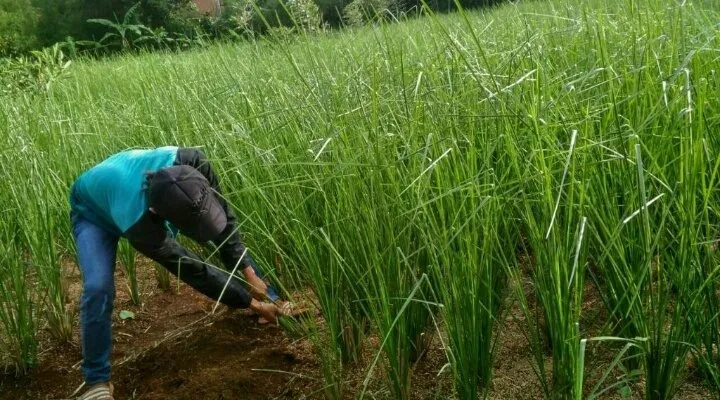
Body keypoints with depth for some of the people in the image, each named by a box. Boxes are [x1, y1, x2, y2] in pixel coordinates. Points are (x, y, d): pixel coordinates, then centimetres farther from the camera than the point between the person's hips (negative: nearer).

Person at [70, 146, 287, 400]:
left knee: (230, 236, -2)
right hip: (94, 213, -5)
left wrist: (249, 273, -24)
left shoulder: (190, 164, -40)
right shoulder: (139, 227, -48)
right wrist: (252, 302, -31)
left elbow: (223, 216, -24)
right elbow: (193, 271, -37)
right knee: (98, 287, -26)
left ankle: (272, 301, 17)